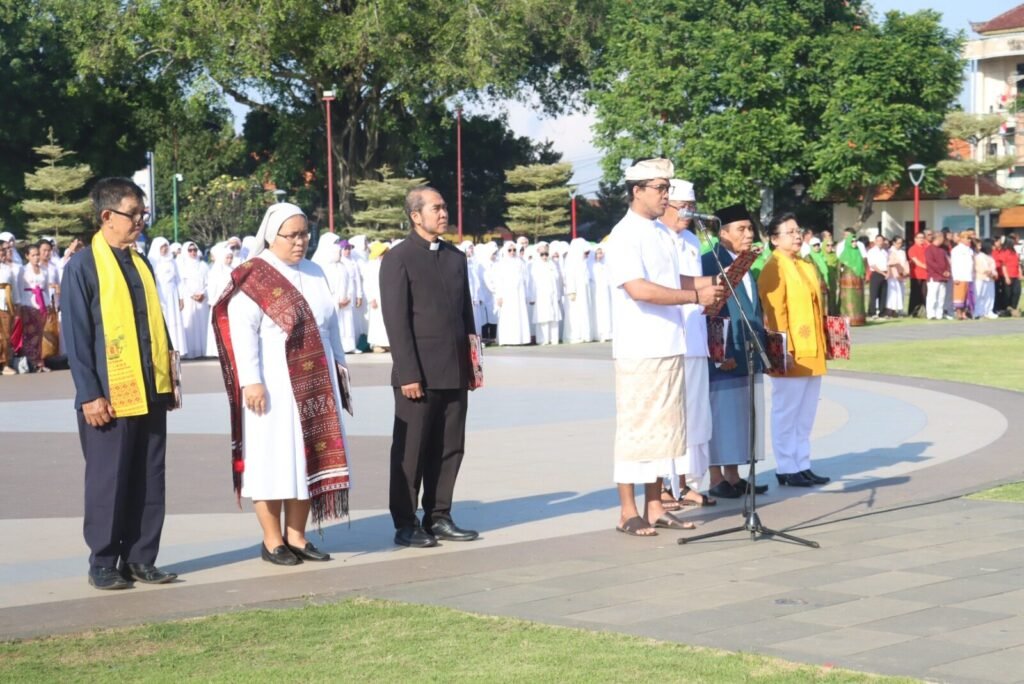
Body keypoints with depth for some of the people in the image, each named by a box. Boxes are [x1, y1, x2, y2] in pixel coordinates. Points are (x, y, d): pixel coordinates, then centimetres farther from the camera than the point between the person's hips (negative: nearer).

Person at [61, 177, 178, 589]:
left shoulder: (141, 264, 14)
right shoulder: (83, 266, -6)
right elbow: (75, 336, -9)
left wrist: (167, 379, 12)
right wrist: (90, 395, -14)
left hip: (151, 393, 6)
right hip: (110, 396, -6)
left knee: (149, 481, 8)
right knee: (108, 481, 2)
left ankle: (141, 559, 17)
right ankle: (103, 565, 12)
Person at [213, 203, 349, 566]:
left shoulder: (315, 274, 12)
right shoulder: (253, 277, -8)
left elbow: (329, 323, 19)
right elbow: (242, 331, -14)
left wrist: (338, 363, 14)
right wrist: (251, 381, -19)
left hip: (314, 385, 6)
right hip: (274, 386, -6)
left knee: (309, 458, 7)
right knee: (274, 458, -1)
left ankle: (296, 536, 15)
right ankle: (272, 540, 7)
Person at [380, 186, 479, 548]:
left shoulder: (456, 257, 14)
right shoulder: (398, 259, -6)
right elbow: (396, 320, -11)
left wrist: (472, 364, 11)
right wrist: (408, 374, -16)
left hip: (454, 373, 6)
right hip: (419, 374, -6)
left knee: (450, 449, 9)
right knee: (410, 452, 1)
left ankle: (438, 517, 18)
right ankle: (405, 525, 8)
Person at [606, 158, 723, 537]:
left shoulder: (663, 233, 14)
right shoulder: (625, 236, -12)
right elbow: (639, 289, -23)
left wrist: (710, 282, 9)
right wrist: (695, 296, -23)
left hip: (669, 346, 8)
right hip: (638, 350, -8)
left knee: (664, 429, 11)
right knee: (635, 429, -3)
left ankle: (654, 507, 19)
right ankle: (628, 513, 4)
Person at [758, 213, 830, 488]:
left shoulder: (806, 267, 15)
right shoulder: (774, 269, -10)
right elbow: (774, 313, -16)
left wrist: (822, 345, 16)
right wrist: (785, 349, -21)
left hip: (812, 354, 8)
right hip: (791, 356, -8)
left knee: (806, 415, 12)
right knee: (787, 413, -1)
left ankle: (803, 465, 19)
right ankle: (787, 469, 4)